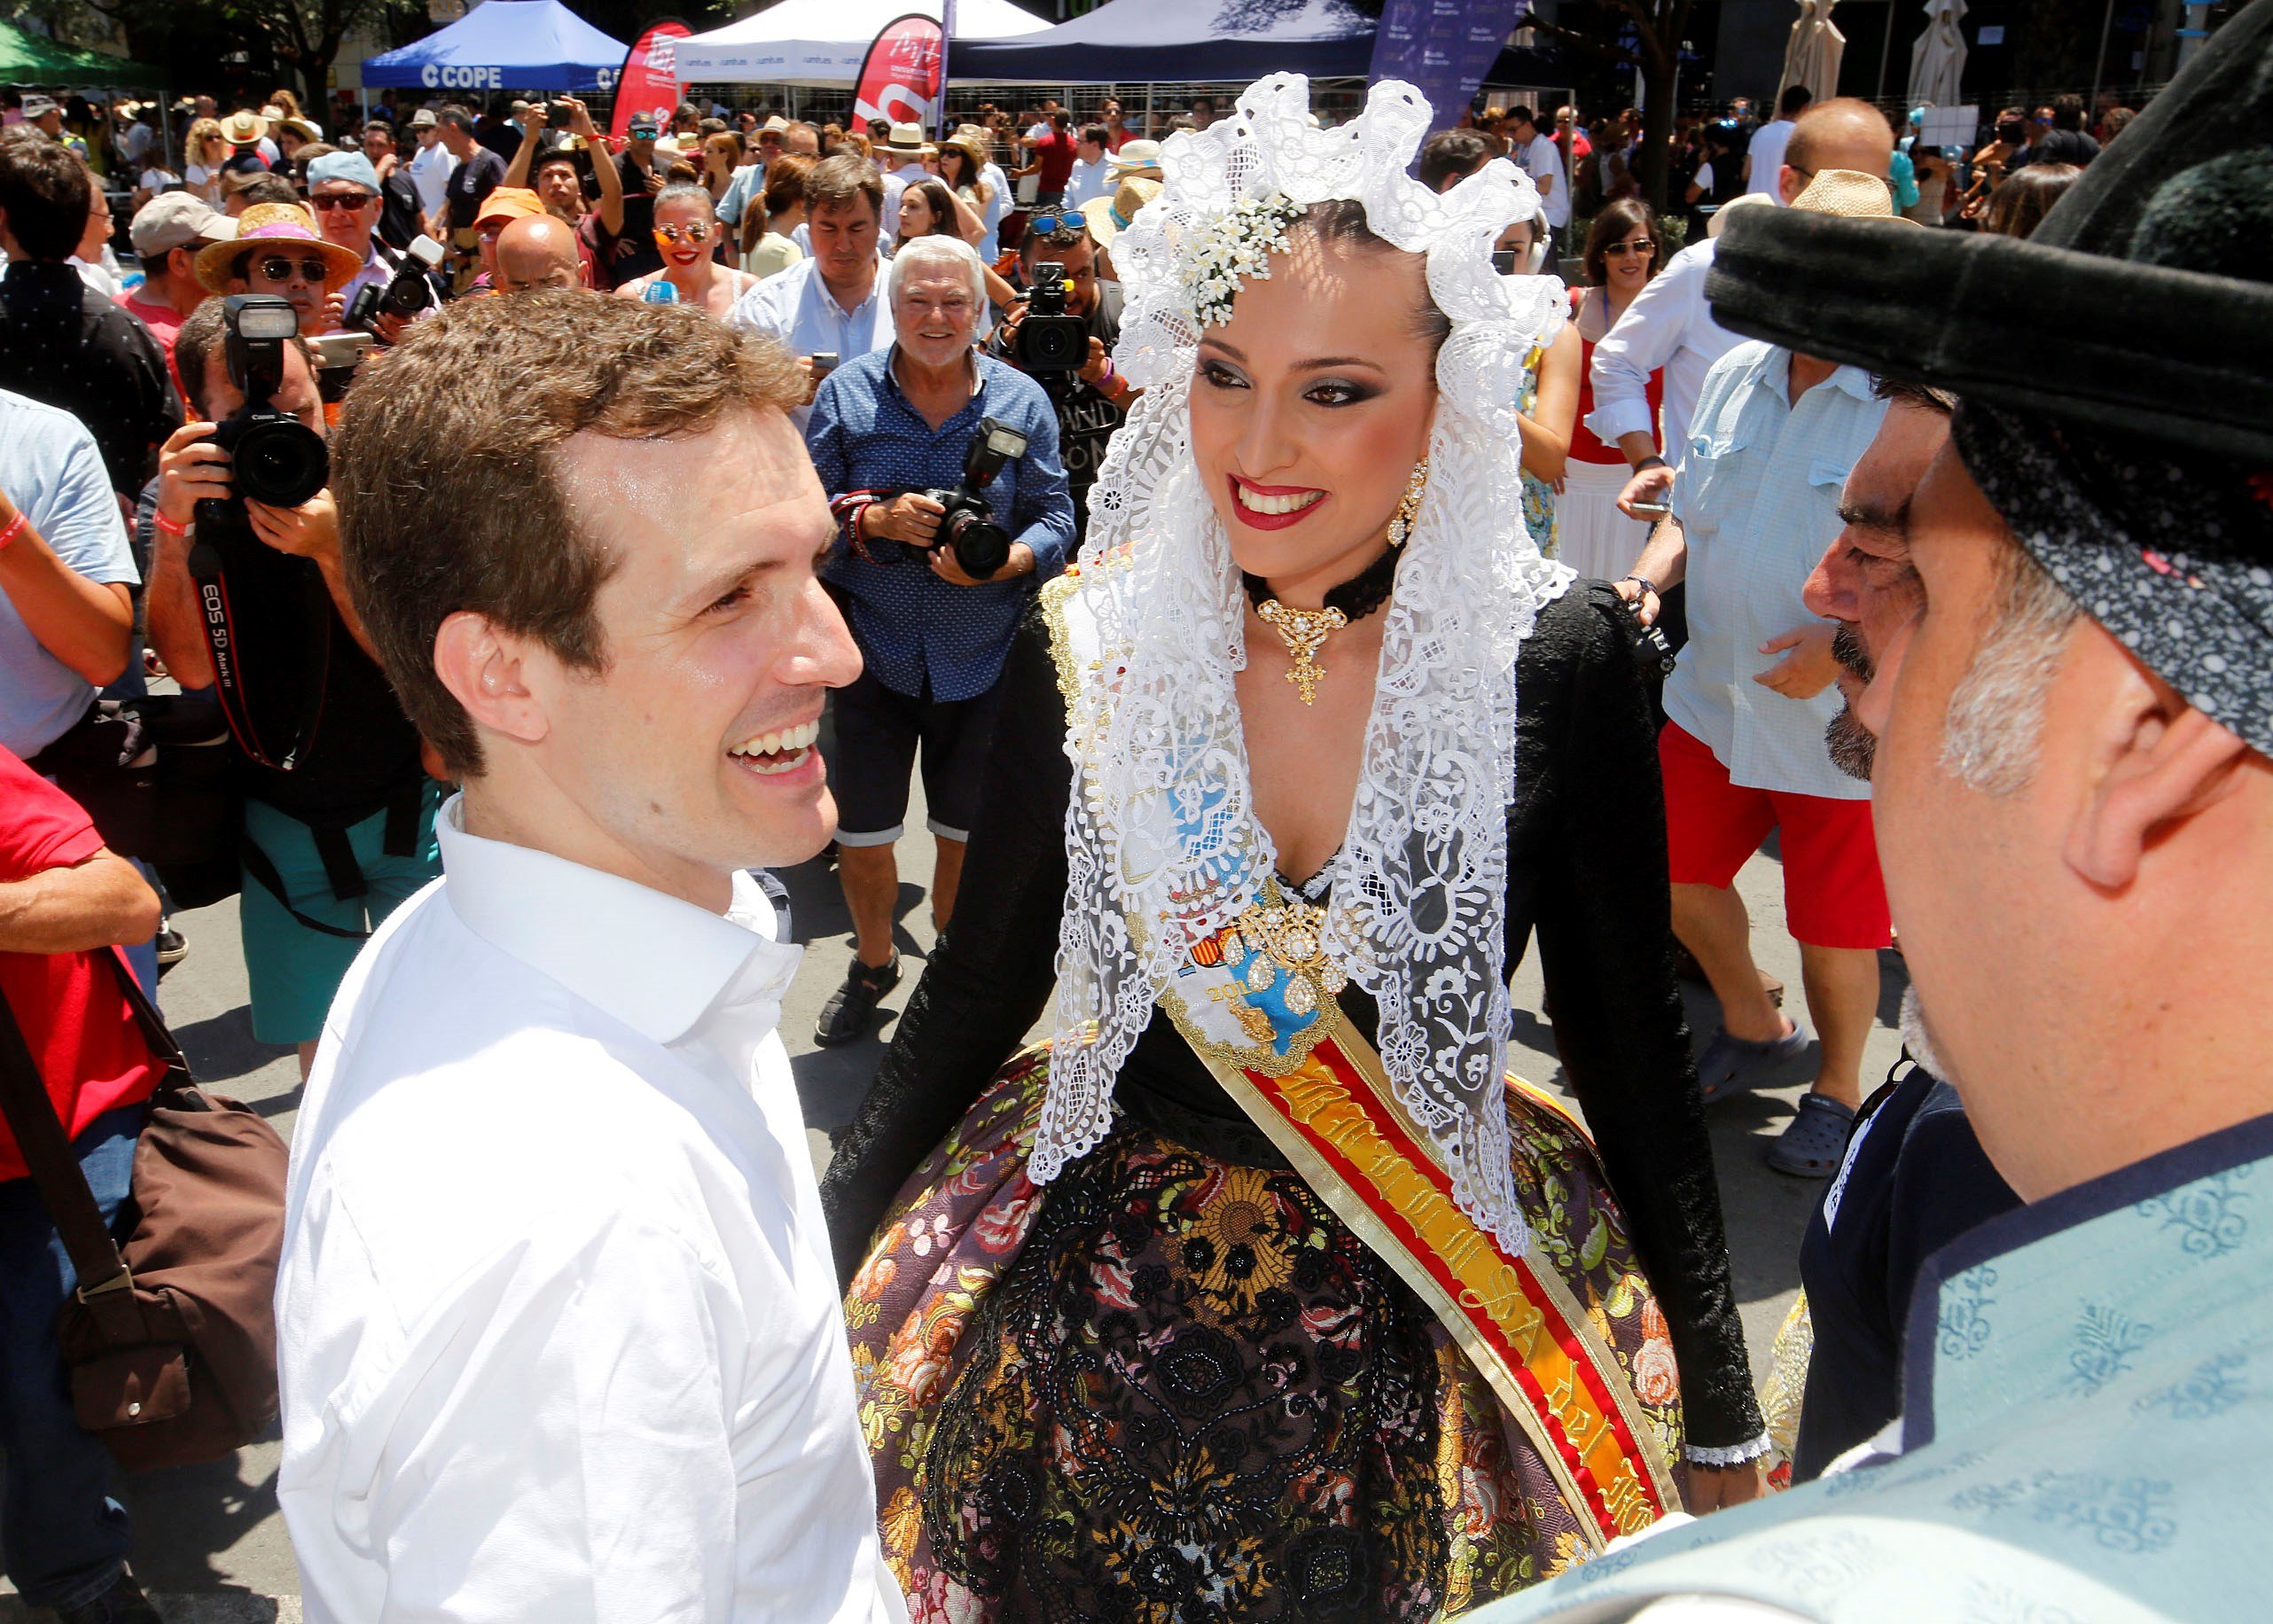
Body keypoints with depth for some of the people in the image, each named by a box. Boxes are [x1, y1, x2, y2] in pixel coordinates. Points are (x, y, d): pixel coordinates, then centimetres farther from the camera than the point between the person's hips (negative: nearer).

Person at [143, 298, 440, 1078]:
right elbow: (193, 666, -18)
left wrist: (332, 550, -32)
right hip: (285, 818, 2)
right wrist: (173, 529, -30)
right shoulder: (194, 497, -7)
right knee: (317, 1038, 12)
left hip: (408, 802, -1)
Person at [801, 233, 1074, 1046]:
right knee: (860, 838, 7)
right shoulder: (846, 394, -1)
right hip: (877, 652, 0)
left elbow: (1056, 519, -1)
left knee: (968, 830, 15)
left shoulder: (1021, 401, 0)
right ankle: (873, 962, 37)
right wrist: (876, 521, -21)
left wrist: (1003, 564, -21)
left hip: (984, 659, 1)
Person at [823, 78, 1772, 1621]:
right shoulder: (1085, 650, -11)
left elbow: (1633, 1041, -5)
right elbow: (979, 988, 1)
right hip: (1097, 1308, 1)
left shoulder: (1556, 660, -14)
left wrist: (1722, 1415, 0)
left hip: (1427, 1331, 0)